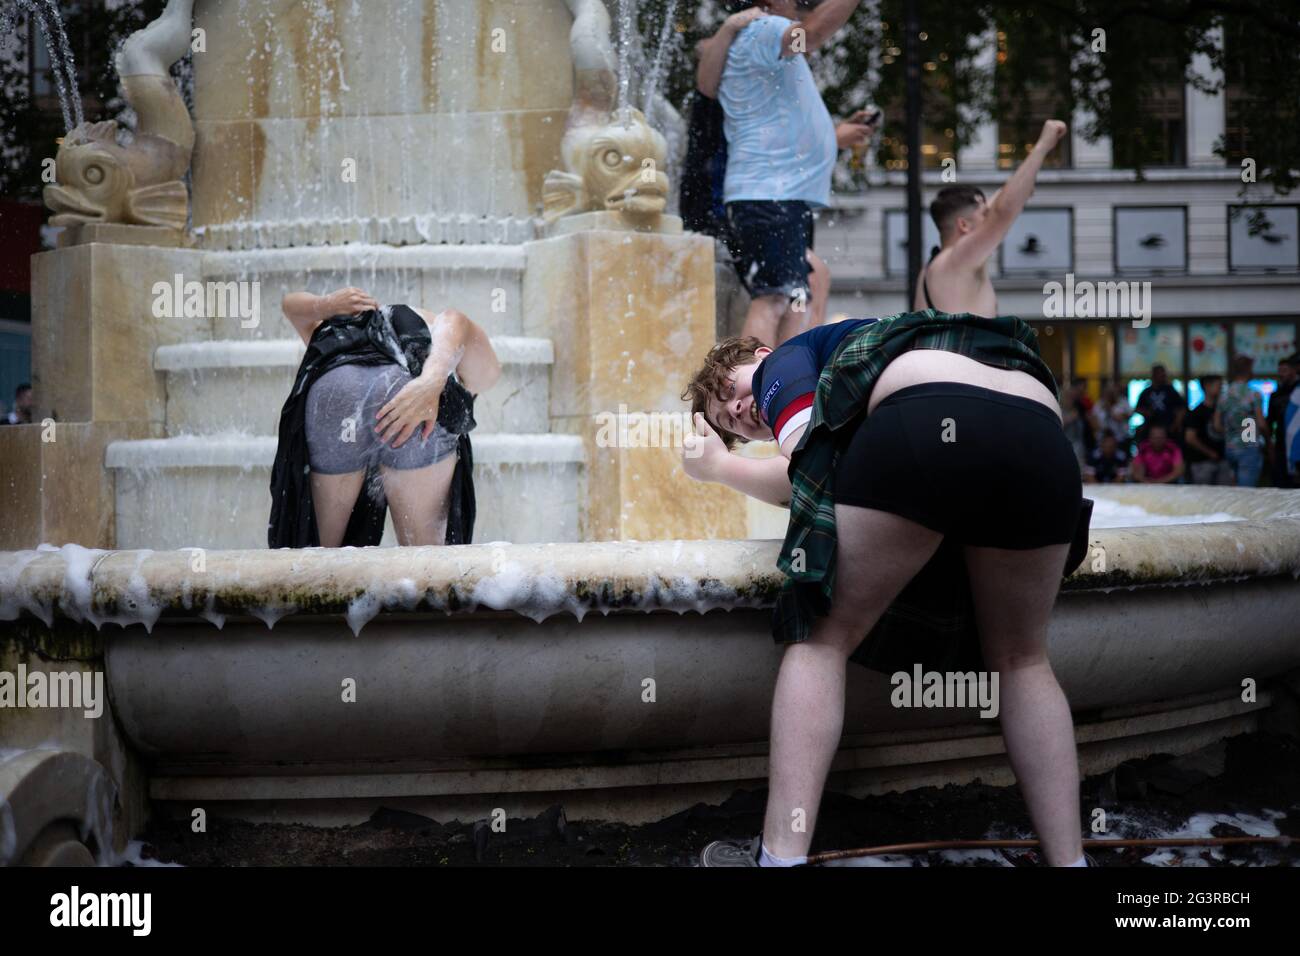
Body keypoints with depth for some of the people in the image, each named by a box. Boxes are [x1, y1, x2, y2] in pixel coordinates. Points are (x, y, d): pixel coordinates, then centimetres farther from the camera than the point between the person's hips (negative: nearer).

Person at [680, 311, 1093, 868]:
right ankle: (1068, 859, 13)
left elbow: (806, 477, 10)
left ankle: (781, 857, 0)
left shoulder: (783, 363, 27)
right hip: (1041, 440, 6)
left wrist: (719, 468, 25)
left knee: (823, 638, 9)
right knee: (1021, 661, 22)